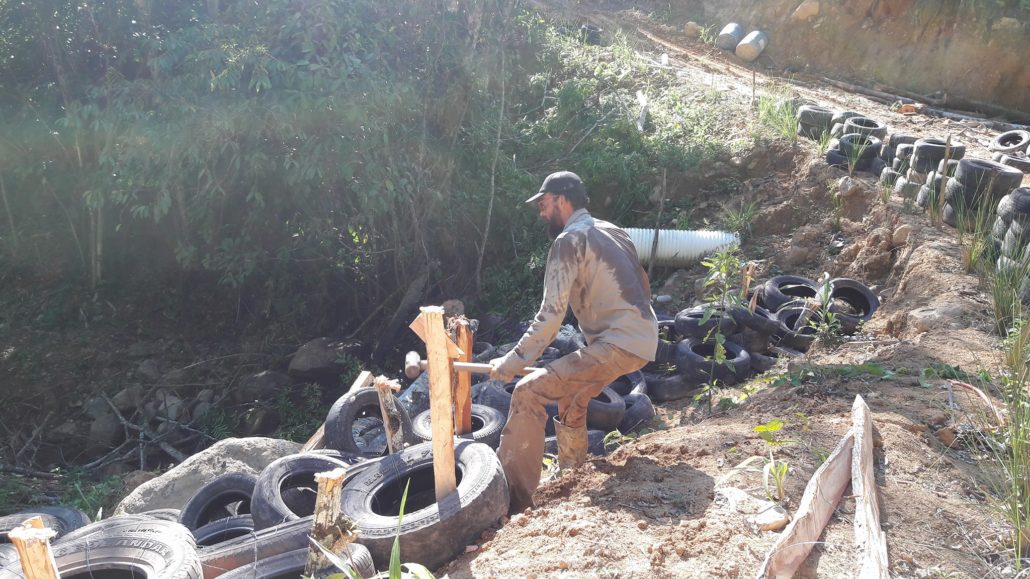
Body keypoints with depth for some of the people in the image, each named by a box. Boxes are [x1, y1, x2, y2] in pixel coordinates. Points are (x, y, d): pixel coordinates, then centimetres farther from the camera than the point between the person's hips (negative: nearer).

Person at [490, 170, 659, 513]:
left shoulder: (569, 240, -9)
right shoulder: (611, 232, 18)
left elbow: (550, 315, -15)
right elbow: (642, 286, 24)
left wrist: (513, 361, -11)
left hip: (618, 345, -10)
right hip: (644, 341, 10)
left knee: (528, 393, -13)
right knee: (571, 397, 27)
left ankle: (514, 498, -14)